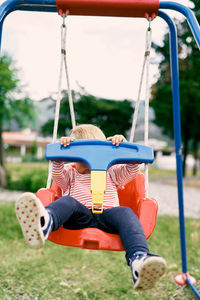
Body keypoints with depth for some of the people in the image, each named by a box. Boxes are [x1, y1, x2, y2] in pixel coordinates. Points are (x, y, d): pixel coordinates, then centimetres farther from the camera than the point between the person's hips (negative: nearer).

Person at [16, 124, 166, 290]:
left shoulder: (111, 172, 30)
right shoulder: (70, 173, 29)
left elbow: (132, 170, 15)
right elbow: (57, 175, 8)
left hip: (107, 214, 1)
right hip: (79, 216, 0)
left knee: (125, 212, -31)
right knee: (67, 202, -32)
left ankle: (138, 259, -57)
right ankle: (44, 223, -69)